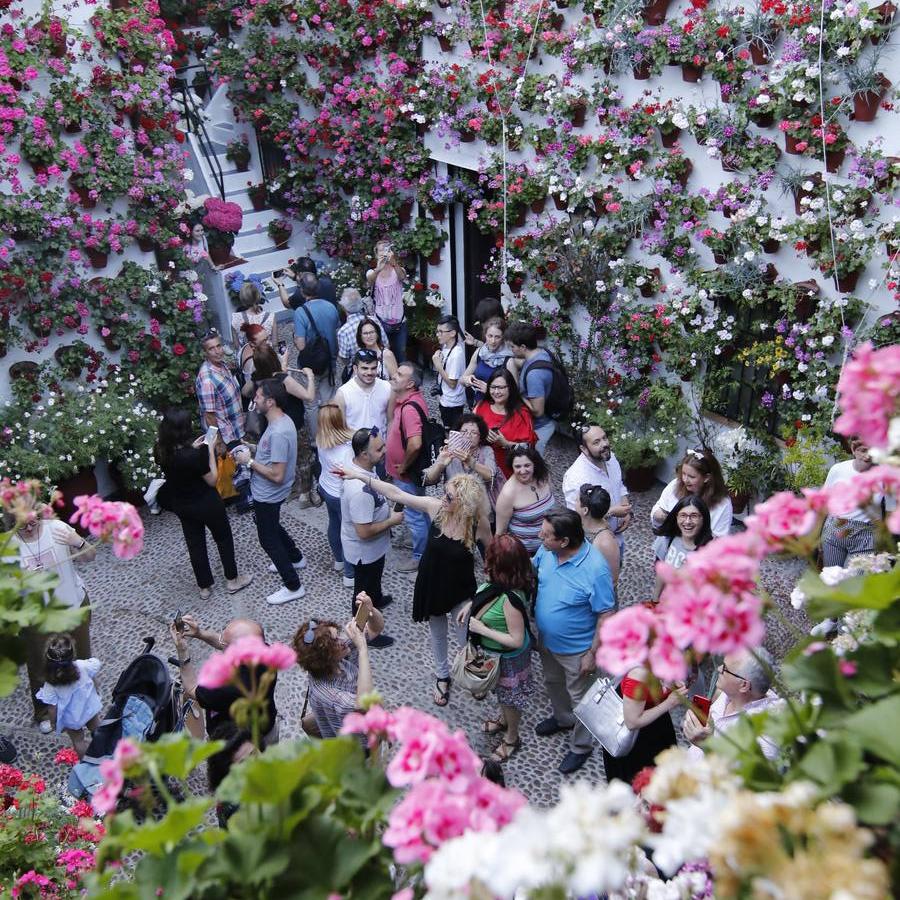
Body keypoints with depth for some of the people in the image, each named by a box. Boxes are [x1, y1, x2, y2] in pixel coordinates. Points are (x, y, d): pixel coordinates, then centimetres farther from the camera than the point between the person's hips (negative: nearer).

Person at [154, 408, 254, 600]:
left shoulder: (161, 452, -14)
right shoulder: (193, 456, -33)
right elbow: (212, 480, -19)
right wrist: (210, 450, -16)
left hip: (182, 505, 6)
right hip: (206, 503, -6)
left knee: (195, 544, 21)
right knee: (224, 539, 19)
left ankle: (204, 587, 35)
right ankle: (232, 580, 33)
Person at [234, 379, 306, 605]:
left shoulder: (279, 433, -33)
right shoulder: (281, 421, -2)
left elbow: (277, 475, -32)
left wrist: (249, 461, -23)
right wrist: (253, 453, 2)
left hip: (268, 496, -10)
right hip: (266, 493, 10)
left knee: (268, 539, 5)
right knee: (273, 528, 30)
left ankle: (293, 587, 17)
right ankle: (296, 558, 51)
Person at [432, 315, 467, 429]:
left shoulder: (457, 353, -22)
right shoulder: (445, 347, 1)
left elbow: (452, 383, -21)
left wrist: (438, 365, -21)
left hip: (452, 403, -8)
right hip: (444, 400, 8)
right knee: (447, 430, 19)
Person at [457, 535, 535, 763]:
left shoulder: (510, 599, -41)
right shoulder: (500, 582, -17)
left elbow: (516, 641, -34)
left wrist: (482, 629, -30)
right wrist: (471, 604, -4)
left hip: (508, 657, -7)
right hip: (495, 652, 8)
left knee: (510, 695, 20)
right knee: (502, 692, 33)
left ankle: (511, 738, 46)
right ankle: (504, 720, 60)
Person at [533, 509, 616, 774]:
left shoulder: (595, 570, -35)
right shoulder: (546, 550, -17)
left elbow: (606, 615, -24)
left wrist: (593, 653, -18)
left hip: (575, 649, -6)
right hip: (546, 640, 6)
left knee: (579, 698, 18)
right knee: (553, 683, 31)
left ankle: (580, 747, 42)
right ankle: (563, 718, 59)